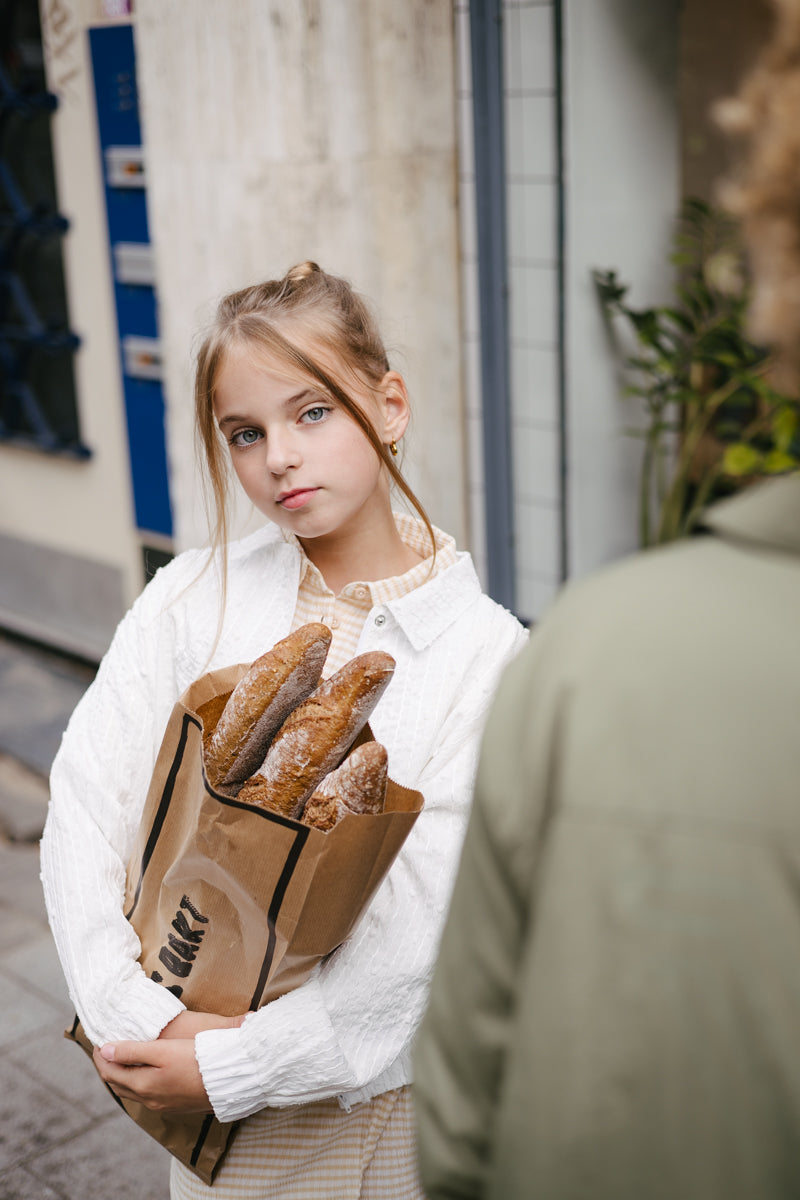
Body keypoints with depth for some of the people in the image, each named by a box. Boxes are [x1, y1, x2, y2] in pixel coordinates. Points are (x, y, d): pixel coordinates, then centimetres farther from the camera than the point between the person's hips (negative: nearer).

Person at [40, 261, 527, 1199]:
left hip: (387, 1080, -1)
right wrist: (132, 1013, -20)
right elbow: (83, 810, -9)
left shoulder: (487, 650, -13)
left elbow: (422, 928, -17)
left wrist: (234, 1065, -19)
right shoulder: (191, 602, -5)